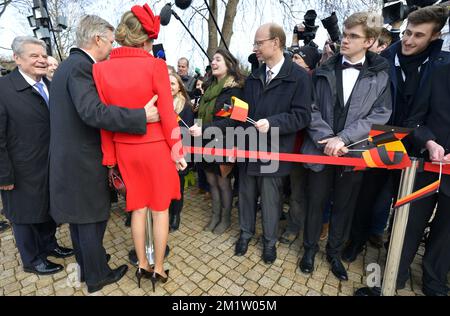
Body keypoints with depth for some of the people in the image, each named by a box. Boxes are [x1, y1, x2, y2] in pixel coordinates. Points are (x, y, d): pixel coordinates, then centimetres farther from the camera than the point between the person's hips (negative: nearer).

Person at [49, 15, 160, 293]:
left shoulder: (69, 64, 13)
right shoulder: (81, 67, -18)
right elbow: (93, 112, -31)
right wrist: (142, 116, -29)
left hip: (70, 159, 10)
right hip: (83, 161, -10)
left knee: (79, 215, 20)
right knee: (93, 217, 6)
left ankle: (86, 265, 40)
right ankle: (97, 276, 25)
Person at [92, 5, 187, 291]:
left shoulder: (101, 68, -2)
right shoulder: (155, 66, -13)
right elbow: (168, 114, -13)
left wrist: (109, 156, 6)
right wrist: (177, 150, -3)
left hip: (125, 149, 4)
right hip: (156, 147, -4)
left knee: (138, 207, 19)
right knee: (160, 209, 12)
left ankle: (142, 265, 34)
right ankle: (158, 269, 28)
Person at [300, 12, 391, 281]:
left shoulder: (381, 76, 3)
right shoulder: (325, 71, 4)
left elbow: (379, 115, -5)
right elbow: (313, 109, -2)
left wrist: (343, 138, -17)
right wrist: (327, 139, -15)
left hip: (354, 152, 1)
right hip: (321, 149, 0)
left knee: (344, 206, 14)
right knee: (316, 202, 10)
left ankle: (335, 252, 35)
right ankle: (310, 247, 31)